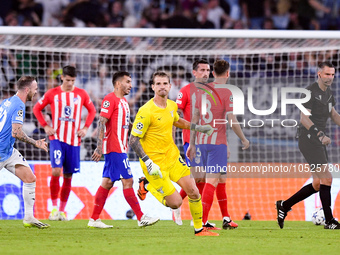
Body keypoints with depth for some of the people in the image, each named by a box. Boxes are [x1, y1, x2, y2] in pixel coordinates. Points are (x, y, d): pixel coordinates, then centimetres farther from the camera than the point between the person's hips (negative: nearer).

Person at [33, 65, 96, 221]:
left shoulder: (81, 94, 6)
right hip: (57, 138, -2)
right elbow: (37, 109, 12)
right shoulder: (52, 94, 1)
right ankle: (54, 208, -9)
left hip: (74, 141, 2)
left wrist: (85, 128, 7)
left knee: (68, 176, 5)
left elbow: (92, 110, 19)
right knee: (56, 170, -18)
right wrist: (45, 126, 1)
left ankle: (62, 211, 14)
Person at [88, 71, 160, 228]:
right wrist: (99, 147, -24)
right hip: (114, 148, -10)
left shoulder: (123, 101, 19)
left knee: (107, 183, 9)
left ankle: (94, 219, 10)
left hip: (120, 148, 10)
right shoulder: (110, 99, -11)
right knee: (127, 181, -8)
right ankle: (141, 218, -7)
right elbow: (101, 123, -17)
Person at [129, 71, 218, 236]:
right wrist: (148, 161, -28)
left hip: (173, 156, 7)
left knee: (193, 193, 0)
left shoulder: (172, 106, 2)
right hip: (156, 163, -7)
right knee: (176, 203, -7)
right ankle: (147, 185, 17)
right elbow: (134, 140, -19)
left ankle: (199, 229, 19)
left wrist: (197, 127, 17)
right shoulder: (146, 112, -21)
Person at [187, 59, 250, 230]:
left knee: (221, 179, 17)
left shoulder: (202, 90, 10)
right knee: (212, 180, -7)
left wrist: (192, 143, 15)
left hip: (201, 141, 6)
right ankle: (202, 221, -16)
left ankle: (226, 219, 24)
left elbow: (195, 118, 11)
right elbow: (232, 121, -13)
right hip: (217, 141, -6)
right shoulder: (226, 93, -9)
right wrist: (243, 139, 1)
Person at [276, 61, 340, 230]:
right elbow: (304, 118, -21)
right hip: (309, 140, -9)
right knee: (326, 179, -12)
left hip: (318, 142, 9)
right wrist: (320, 135, -30)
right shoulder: (310, 92, -13)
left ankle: (284, 206, 21)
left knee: (318, 185, 10)